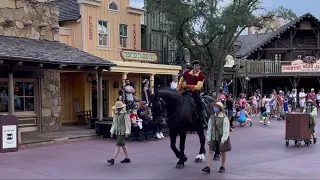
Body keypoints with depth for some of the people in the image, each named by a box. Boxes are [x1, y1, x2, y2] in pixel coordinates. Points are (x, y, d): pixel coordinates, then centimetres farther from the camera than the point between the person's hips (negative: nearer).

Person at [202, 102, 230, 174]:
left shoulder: (224, 118, -12)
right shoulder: (212, 117, 3)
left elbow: (225, 129, -13)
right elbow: (209, 128, 6)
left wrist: (223, 139, -18)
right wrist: (208, 138, 3)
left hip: (221, 137, -4)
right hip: (213, 137, 4)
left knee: (223, 152, 10)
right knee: (210, 151, -3)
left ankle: (223, 167, 25)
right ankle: (208, 167, -5)